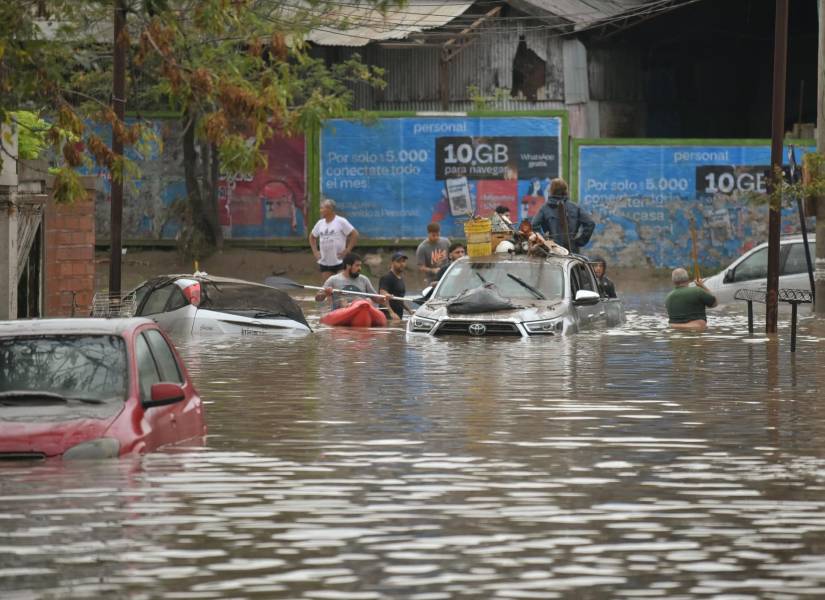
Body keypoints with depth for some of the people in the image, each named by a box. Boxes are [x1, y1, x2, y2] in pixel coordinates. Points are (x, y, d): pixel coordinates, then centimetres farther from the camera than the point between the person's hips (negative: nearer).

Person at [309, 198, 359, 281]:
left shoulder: (341, 221, -8)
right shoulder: (320, 223, 10)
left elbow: (355, 234, -9)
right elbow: (312, 236, 25)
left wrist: (347, 251, -12)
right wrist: (315, 251, 12)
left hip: (339, 261, -5)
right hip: (324, 262, 5)